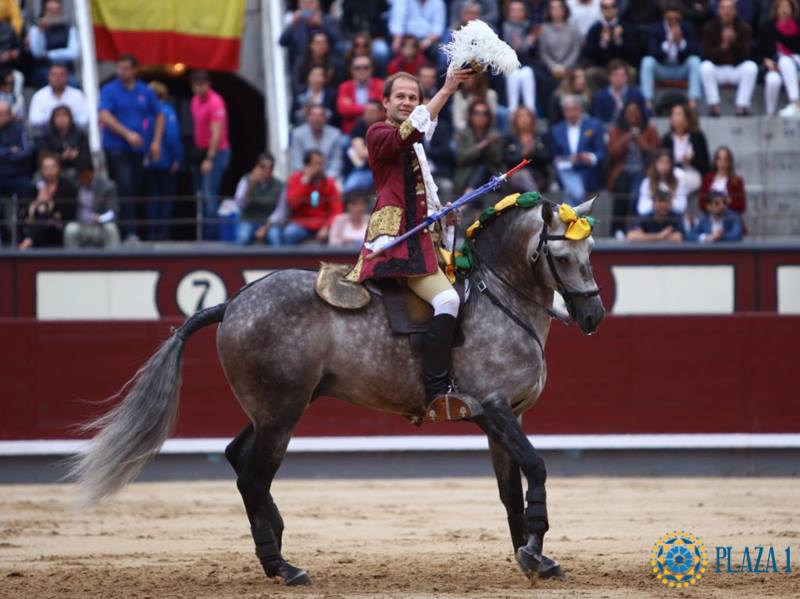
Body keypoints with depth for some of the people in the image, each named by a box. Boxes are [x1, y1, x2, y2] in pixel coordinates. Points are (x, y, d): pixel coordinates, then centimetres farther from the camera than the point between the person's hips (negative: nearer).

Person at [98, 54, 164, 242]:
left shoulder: (145, 92, 10)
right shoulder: (109, 90, -2)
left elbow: (159, 116, 20)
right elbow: (104, 117, -13)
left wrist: (156, 142, 8)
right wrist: (127, 134, -20)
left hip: (137, 149, 5)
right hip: (116, 147, -4)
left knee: (135, 189, 5)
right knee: (124, 189, -16)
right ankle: (129, 232, -21)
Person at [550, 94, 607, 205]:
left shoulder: (594, 125, 7)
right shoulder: (557, 130, 16)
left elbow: (602, 152, 0)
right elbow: (554, 155, 17)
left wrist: (592, 158, -20)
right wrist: (557, 160, -6)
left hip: (588, 175, -1)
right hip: (566, 172, 1)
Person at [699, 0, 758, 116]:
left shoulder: (743, 27, -2)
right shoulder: (710, 28, -3)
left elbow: (746, 53, -11)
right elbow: (706, 55, -12)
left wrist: (734, 41, -28)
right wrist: (723, 46, -28)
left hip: (737, 69, 1)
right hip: (717, 69, -1)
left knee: (751, 66, -30)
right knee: (705, 66, -32)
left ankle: (742, 106, -30)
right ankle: (714, 106, -30)